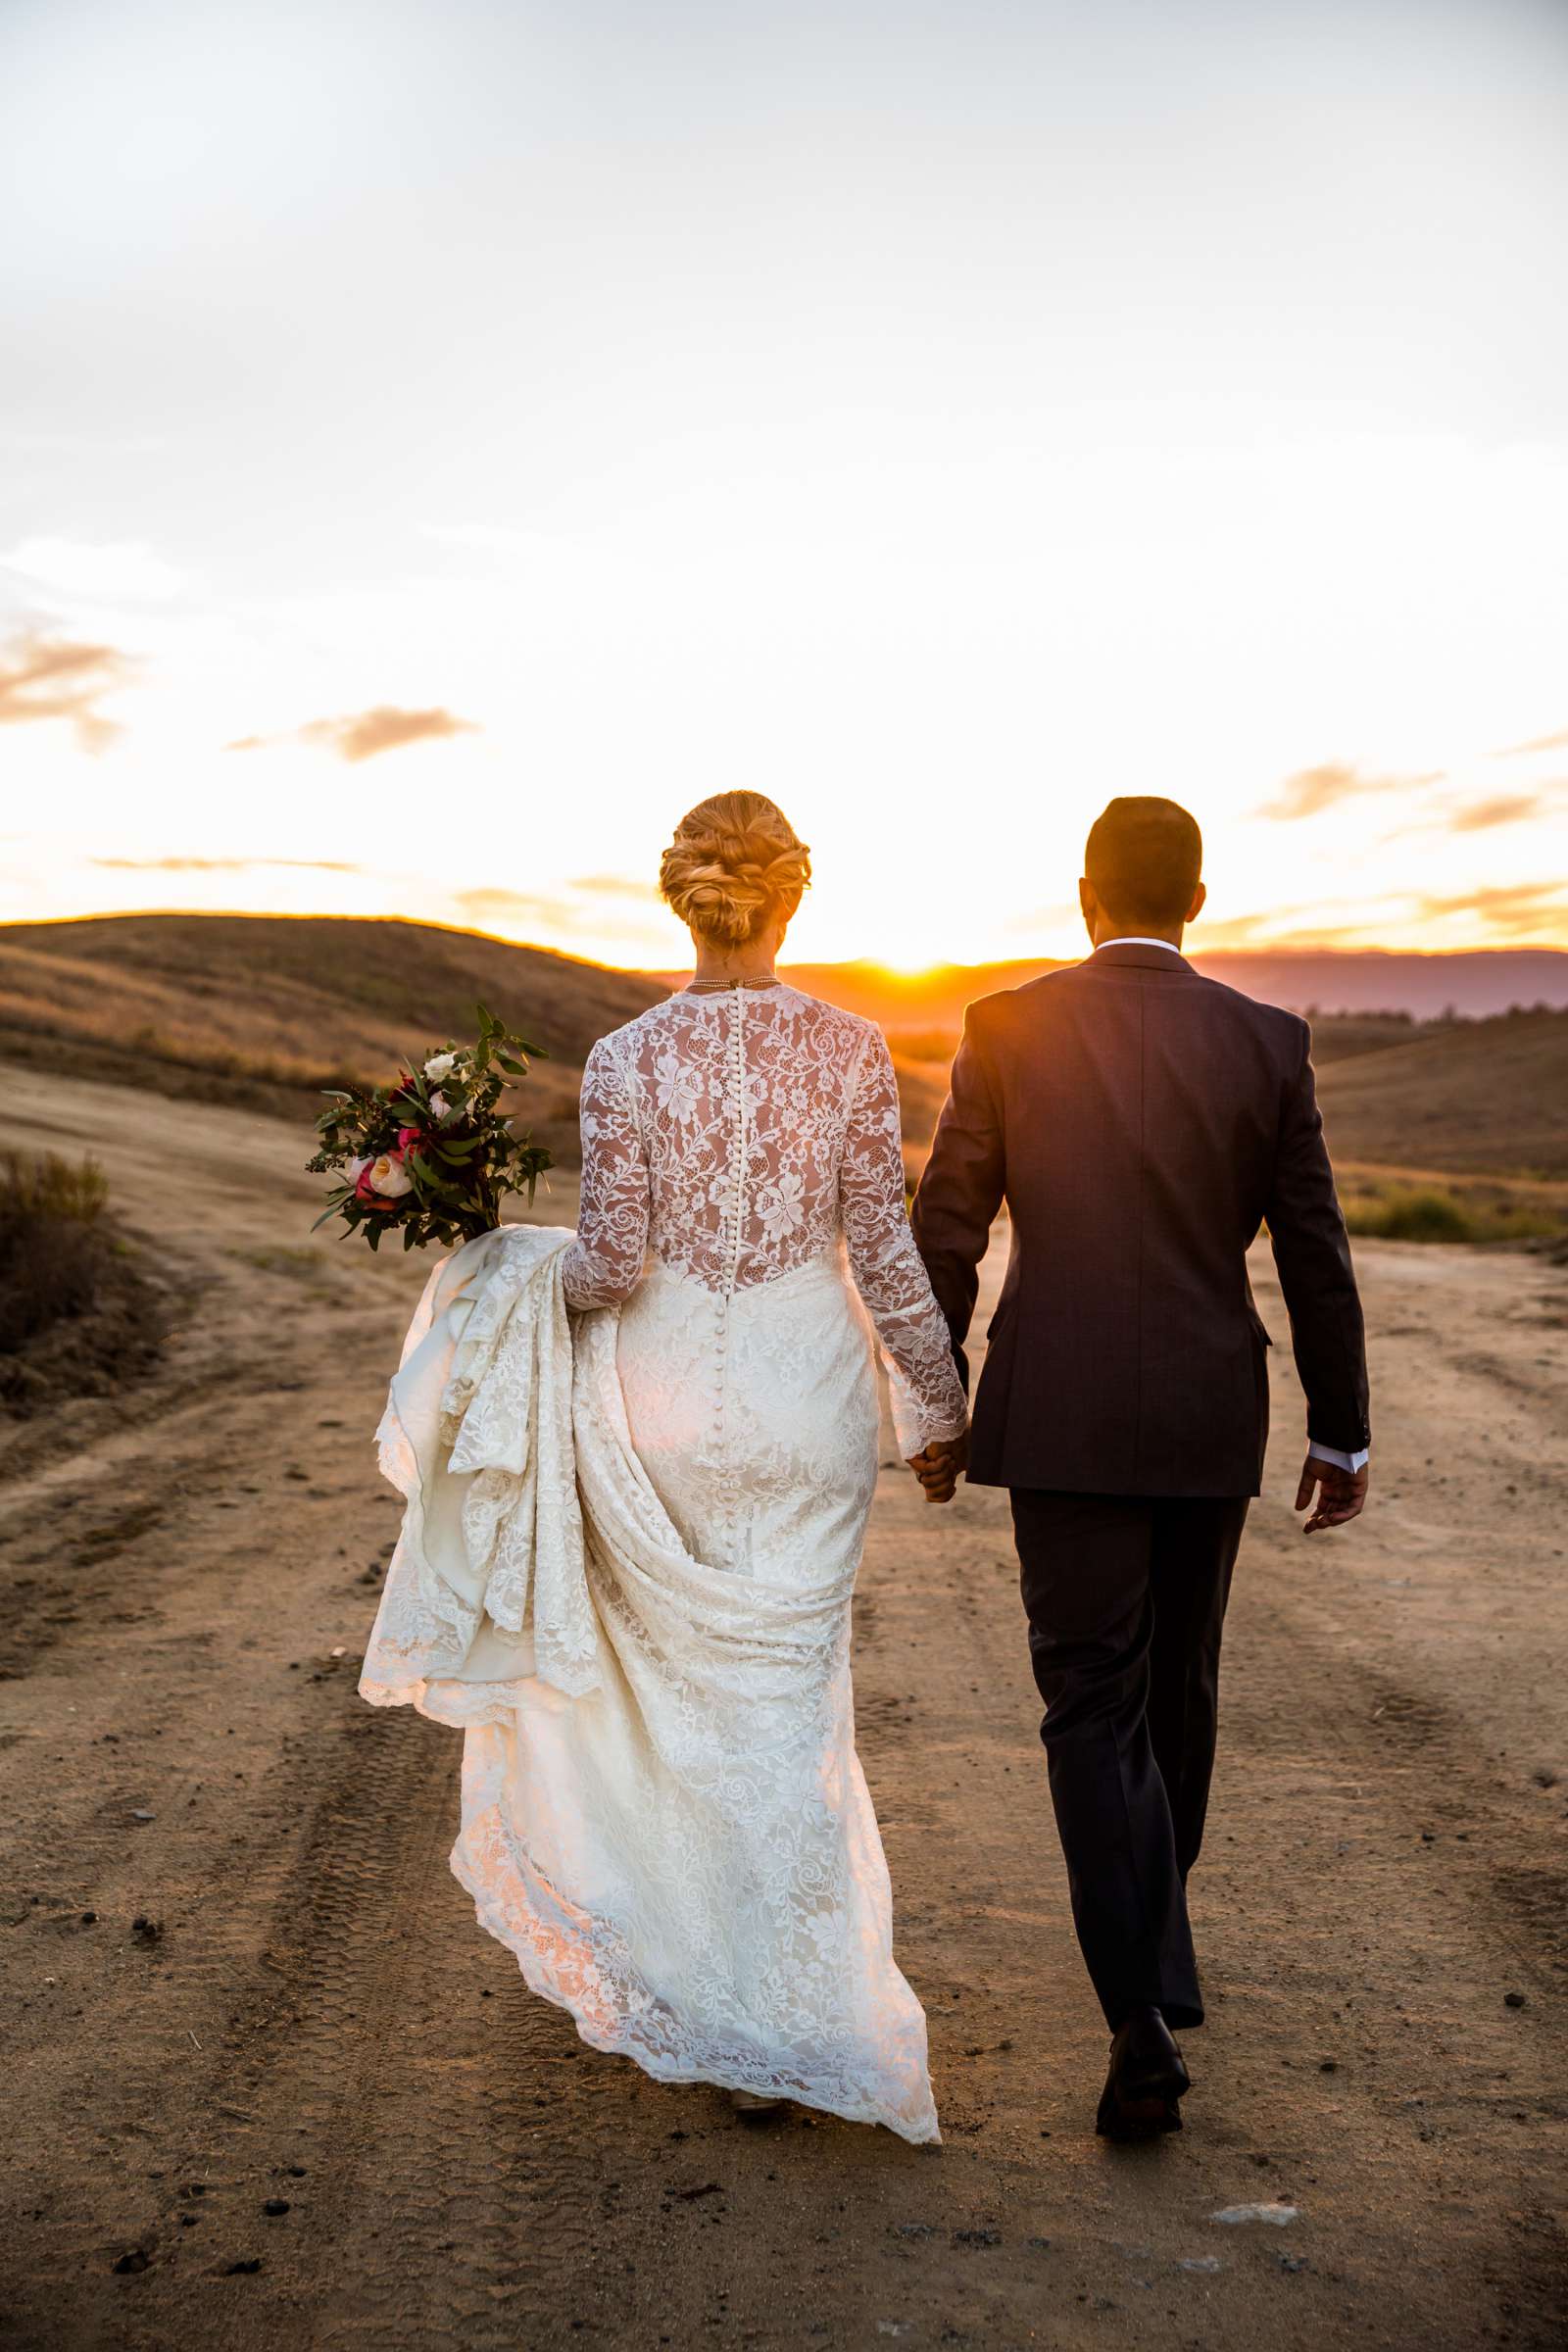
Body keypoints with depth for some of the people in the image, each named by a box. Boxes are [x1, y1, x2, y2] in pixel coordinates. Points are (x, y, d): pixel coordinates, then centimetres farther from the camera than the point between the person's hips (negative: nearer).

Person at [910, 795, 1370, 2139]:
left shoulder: (1008, 1028, -5)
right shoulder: (1268, 1043, -2)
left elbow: (946, 1236, -4)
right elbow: (1315, 1256, 1)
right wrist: (1342, 1433, 11)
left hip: (1062, 1420, -2)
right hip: (1210, 1424, 2)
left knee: (1092, 1711, 4)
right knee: (1176, 1690, 21)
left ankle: (1144, 2027, -4)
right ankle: (1158, 1935, 40)